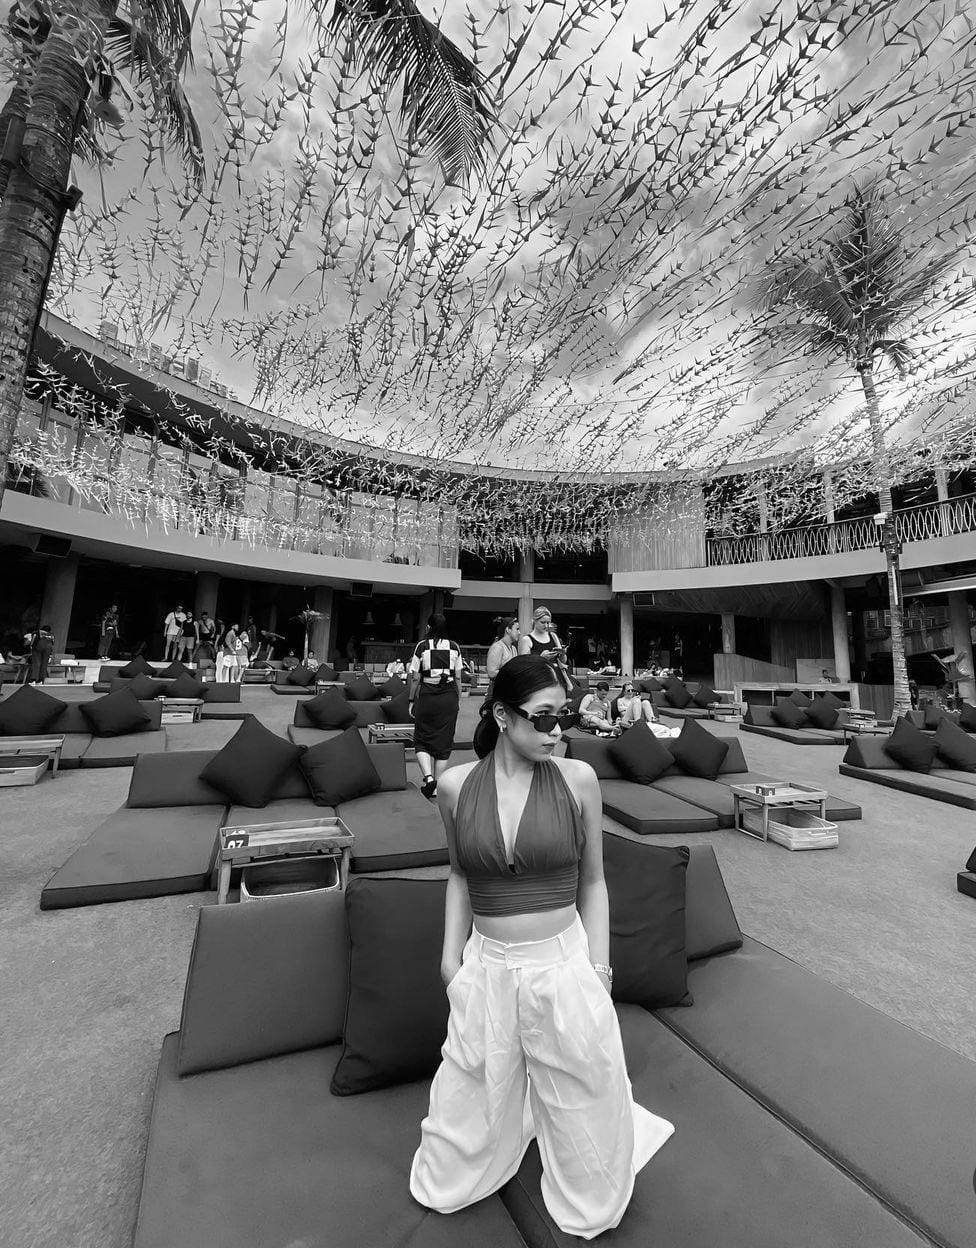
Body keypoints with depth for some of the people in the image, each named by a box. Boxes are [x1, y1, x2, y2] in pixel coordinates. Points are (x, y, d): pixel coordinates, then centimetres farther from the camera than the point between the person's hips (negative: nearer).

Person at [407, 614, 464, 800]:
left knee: (422, 740, 12)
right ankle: (437, 785, 16)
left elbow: (414, 677, -4)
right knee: (444, 741, 10)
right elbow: (458, 677, 5)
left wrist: (411, 701, 5)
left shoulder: (422, 646, -4)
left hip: (427, 695, -2)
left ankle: (428, 776, -7)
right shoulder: (454, 647, 3)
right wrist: (458, 699, 14)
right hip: (449, 697, 2)